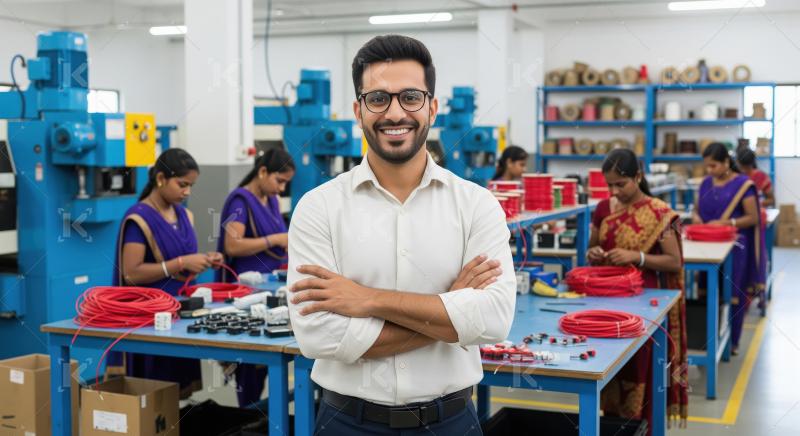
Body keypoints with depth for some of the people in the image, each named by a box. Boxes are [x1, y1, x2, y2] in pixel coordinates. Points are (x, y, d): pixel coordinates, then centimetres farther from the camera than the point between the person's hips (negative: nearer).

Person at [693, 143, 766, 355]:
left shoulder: (743, 184, -8)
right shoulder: (706, 184, 9)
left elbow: (753, 218, -10)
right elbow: (697, 209, 17)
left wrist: (725, 223, -22)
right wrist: (696, 216, -6)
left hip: (733, 247, -5)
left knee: (732, 294, 1)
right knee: (708, 293, 7)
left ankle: (731, 341, 12)